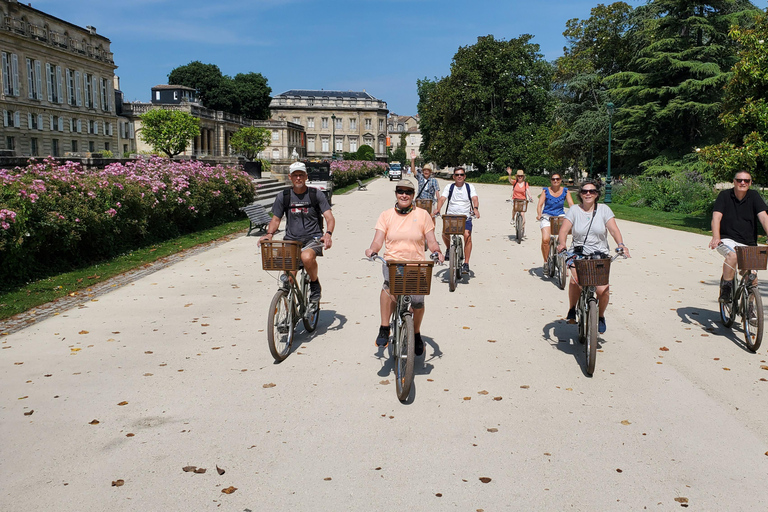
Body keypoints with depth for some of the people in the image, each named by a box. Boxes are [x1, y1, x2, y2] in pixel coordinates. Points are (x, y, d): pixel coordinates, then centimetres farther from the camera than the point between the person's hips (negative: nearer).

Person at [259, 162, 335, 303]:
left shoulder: (316, 195, 3)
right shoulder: (283, 197, 8)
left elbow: (330, 218, -3)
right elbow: (275, 219, 15)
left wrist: (328, 233, -24)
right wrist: (269, 234, -7)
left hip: (312, 239, -2)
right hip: (291, 240, 3)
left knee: (307, 257, -36)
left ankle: (315, 285, -7)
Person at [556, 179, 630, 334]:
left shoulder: (604, 209, 5)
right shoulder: (574, 210, 4)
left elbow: (614, 229, -6)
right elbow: (564, 229, -8)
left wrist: (621, 245, -25)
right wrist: (561, 243, -29)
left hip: (600, 255, 0)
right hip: (578, 254, 0)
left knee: (603, 290, -18)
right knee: (575, 280, -28)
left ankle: (601, 316, 13)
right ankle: (572, 310, 0)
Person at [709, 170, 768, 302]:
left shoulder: (754, 196, 2)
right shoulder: (724, 195, -1)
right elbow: (716, 217, -13)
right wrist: (716, 237, -30)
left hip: (748, 243, 2)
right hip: (727, 240, -2)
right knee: (732, 254, -35)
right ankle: (725, 289, -18)